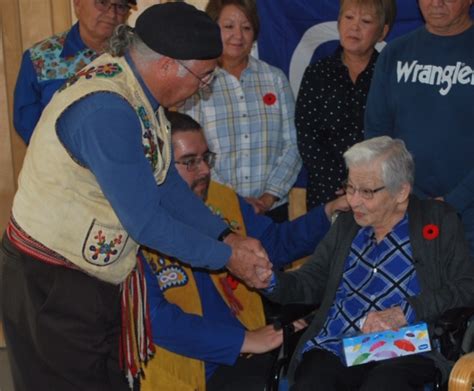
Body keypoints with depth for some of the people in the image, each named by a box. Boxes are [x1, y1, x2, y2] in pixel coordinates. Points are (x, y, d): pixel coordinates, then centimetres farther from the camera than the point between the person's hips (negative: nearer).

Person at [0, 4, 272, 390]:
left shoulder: (136, 87, -1)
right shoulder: (106, 110, -29)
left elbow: (166, 182, 7)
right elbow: (144, 221, -24)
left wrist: (226, 236, -1)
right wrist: (226, 257, -14)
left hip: (98, 275, 9)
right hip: (52, 282, -9)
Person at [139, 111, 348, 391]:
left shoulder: (222, 199, 7)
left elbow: (274, 243, 17)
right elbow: (155, 318, -20)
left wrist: (330, 212, 2)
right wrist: (243, 340, -20)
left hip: (245, 354, 7)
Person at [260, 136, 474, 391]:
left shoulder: (439, 221, 11)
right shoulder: (345, 225, 24)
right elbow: (309, 283, 23)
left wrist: (405, 312, -10)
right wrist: (270, 281, 2)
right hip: (332, 350, 3)